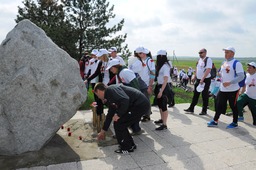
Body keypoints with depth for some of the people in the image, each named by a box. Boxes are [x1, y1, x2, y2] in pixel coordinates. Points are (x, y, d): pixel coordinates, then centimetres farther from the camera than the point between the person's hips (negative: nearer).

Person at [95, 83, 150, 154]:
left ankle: (126, 148, 14)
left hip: (140, 104, -10)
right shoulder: (109, 97, 21)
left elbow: (125, 100, -25)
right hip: (141, 104, 10)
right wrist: (103, 131, 37)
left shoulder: (110, 89, -10)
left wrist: (118, 114, -12)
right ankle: (130, 145, 29)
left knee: (118, 124, -1)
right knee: (121, 124, 16)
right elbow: (110, 115, 29)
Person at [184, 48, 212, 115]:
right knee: (195, 94, 11)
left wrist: (202, 79, -29)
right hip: (198, 79, 7)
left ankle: (204, 110, 13)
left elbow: (208, 70, -23)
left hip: (205, 80, -7)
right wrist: (195, 77, 19)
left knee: (205, 96, 2)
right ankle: (191, 108, 19)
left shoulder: (208, 59, -13)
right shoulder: (199, 59, 11)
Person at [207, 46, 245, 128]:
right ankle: (215, 121, 21)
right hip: (222, 89, 7)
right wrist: (220, 73, 1)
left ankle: (235, 123, 25)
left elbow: (241, 76, -19)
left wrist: (229, 82, -25)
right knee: (219, 105, 10)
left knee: (233, 106, 8)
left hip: (233, 89, -7)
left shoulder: (236, 63, -13)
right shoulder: (224, 63, 11)